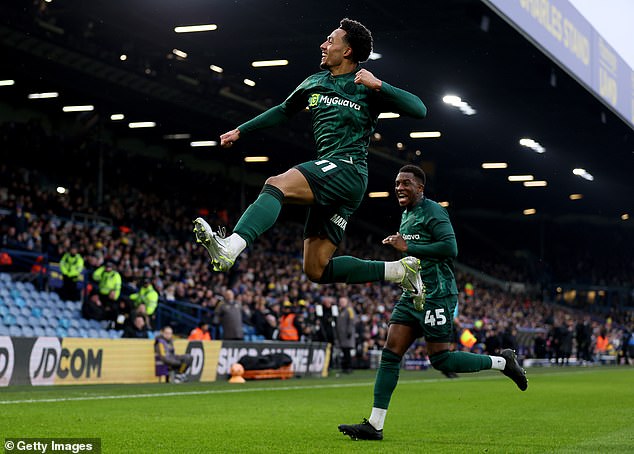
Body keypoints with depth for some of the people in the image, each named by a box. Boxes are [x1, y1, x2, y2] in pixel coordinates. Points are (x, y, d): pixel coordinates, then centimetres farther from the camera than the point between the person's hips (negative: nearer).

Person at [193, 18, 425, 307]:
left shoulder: (367, 87, 1)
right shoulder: (315, 82, 21)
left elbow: (419, 110, -6)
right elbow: (283, 111, 34)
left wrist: (378, 85, -15)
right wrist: (240, 131, 32)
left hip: (348, 169, -8)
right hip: (328, 181, 8)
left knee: (275, 185, -30)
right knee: (316, 270, 2)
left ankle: (228, 250, -49)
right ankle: (399, 270, 12)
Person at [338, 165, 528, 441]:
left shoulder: (432, 212, -9)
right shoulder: (406, 215, 20)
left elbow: (450, 247, -22)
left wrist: (407, 247, -19)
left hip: (435, 296, -9)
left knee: (441, 360, -8)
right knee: (390, 354, -2)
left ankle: (502, 362, 12)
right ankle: (374, 426, -3)